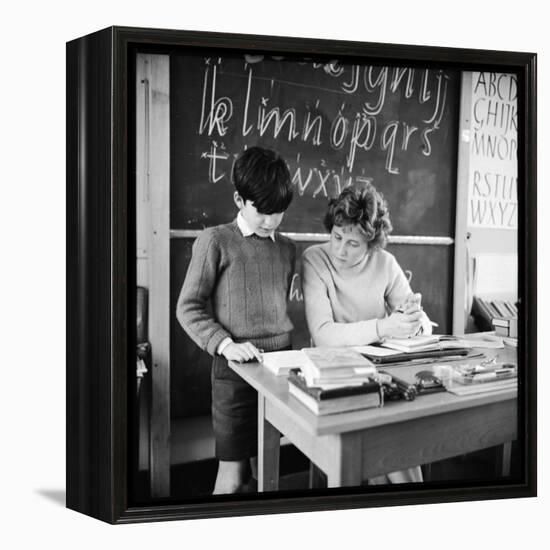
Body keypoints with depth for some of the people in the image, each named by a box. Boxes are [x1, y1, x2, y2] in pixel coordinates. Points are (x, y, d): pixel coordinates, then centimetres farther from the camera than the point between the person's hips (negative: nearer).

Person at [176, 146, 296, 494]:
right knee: (234, 473, 1)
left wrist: (291, 351, 7)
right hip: (235, 369, -5)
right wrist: (224, 344, -18)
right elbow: (188, 308, -6)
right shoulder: (216, 241, -5)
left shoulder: (287, 248, 11)